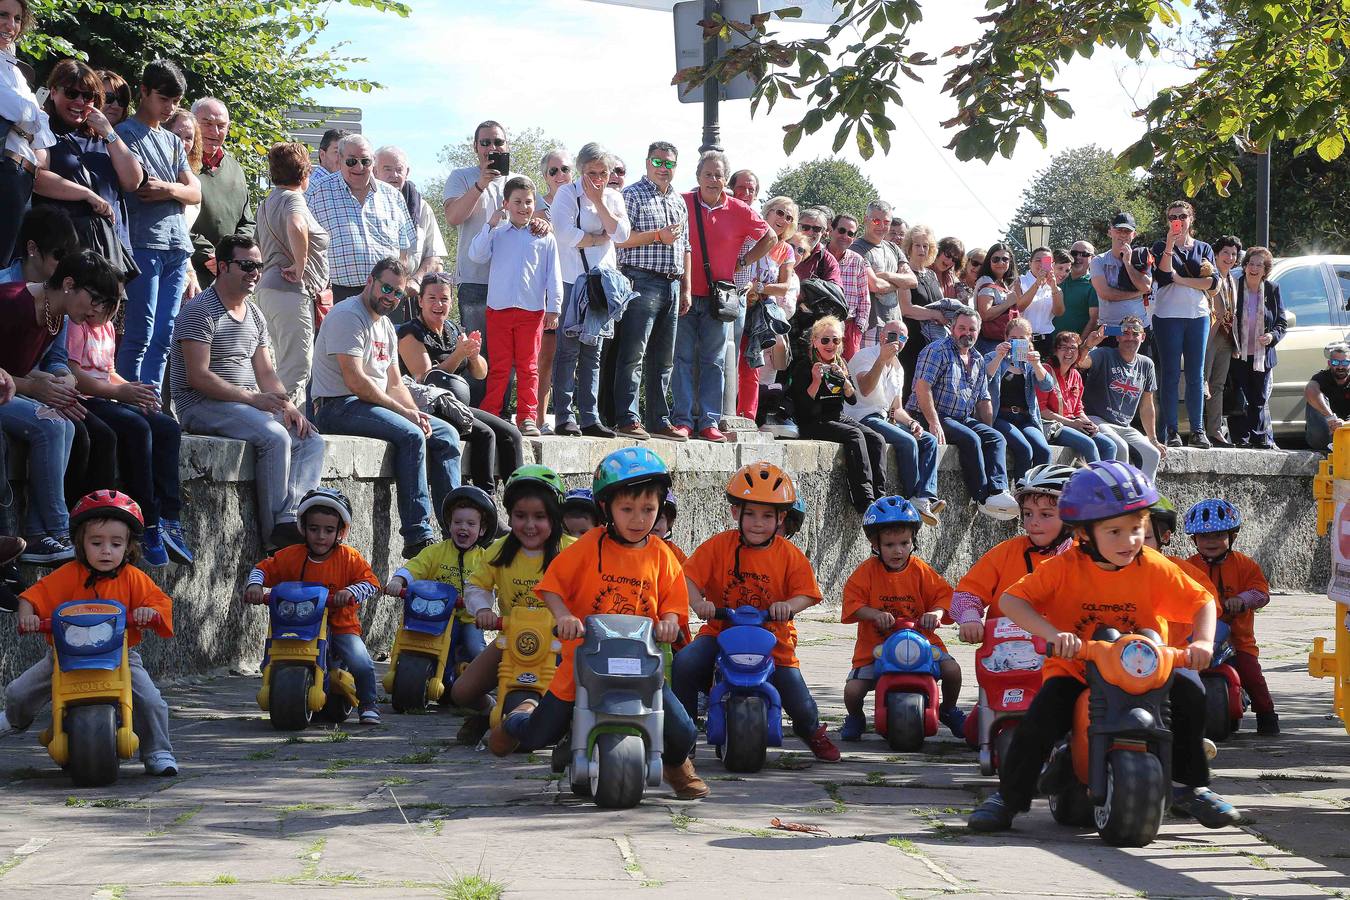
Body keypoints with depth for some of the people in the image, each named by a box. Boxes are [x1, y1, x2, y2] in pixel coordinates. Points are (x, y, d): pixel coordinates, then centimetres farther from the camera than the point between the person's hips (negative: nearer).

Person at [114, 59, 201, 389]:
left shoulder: (172, 141, 23)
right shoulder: (127, 133, 1)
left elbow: (196, 192, 14)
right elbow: (141, 188, -11)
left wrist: (167, 188, -3)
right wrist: (177, 188, 3)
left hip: (177, 246, 7)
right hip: (144, 243, -7)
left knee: (163, 337, 5)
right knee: (140, 335, -10)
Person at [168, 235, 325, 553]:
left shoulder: (255, 315, 17)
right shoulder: (200, 311, -10)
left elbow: (266, 372, 16)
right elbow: (198, 377, -18)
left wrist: (287, 406, -4)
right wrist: (252, 398, -22)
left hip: (249, 404, 9)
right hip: (202, 406, -9)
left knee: (311, 440, -12)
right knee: (275, 437, -30)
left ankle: (290, 517, -26)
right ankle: (274, 532, -22)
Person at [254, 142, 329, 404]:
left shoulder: (268, 200, 19)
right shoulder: (293, 199, -12)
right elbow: (296, 227, -34)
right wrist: (300, 268, -24)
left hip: (268, 287, 10)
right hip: (292, 292, -10)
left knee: (287, 367, 15)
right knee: (295, 371, -11)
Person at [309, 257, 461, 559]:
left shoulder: (386, 326, 20)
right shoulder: (348, 316, -11)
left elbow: (395, 384, 18)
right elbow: (355, 381, -20)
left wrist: (415, 413, -2)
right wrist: (403, 411, -16)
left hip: (377, 405, 10)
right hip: (339, 407, -10)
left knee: (446, 434, 0)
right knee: (411, 435, -29)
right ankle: (417, 538, -31)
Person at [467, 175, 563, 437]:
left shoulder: (544, 238, 8)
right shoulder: (497, 234, 9)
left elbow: (553, 274, 8)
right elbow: (476, 255, -5)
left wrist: (554, 307, 3)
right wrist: (490, 225, -9)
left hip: (531, 310, 0)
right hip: (499, 308, 0)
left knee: (528, 366, 3)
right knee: (498, 366, 2)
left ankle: (526, 417, 7)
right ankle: (489, 415, 4)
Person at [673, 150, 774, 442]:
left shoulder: (738, 210, 3)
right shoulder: (681, 204, 0)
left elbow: (770, 238, 17)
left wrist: (742, 261, 7)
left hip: (718, 298, 1)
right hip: (684, 295, -1)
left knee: (713, 361, 3)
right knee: (683, 358, -2)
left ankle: (709, 422, 6)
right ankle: (683, 420, 0)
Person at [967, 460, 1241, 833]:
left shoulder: (1154, 568, -8)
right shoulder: (1065, 568, -14)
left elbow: (1202, 602, -1)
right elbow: (1011, 600, -18)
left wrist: (1203, 641, -21)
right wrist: (1052, 633, -33)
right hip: (1074, 672, -2)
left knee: (1189, 695, -18)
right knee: (1042, 717, -26)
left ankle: (1190, 787, 3)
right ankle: (1008, 796, -1)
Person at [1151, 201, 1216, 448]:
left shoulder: (1204, 249, 14)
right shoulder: (1161, 247, 6)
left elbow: (1213, 282, 0)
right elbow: (1162, 276, -11)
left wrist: (1180, 279, -7)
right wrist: (1170, 246, -17)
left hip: (1198, 316, 3)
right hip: (1168, 316, -3)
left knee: (1196, 375, 2)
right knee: (1170, 374, -4)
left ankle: (1197, 430, 3)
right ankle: (1170, 431, -4)